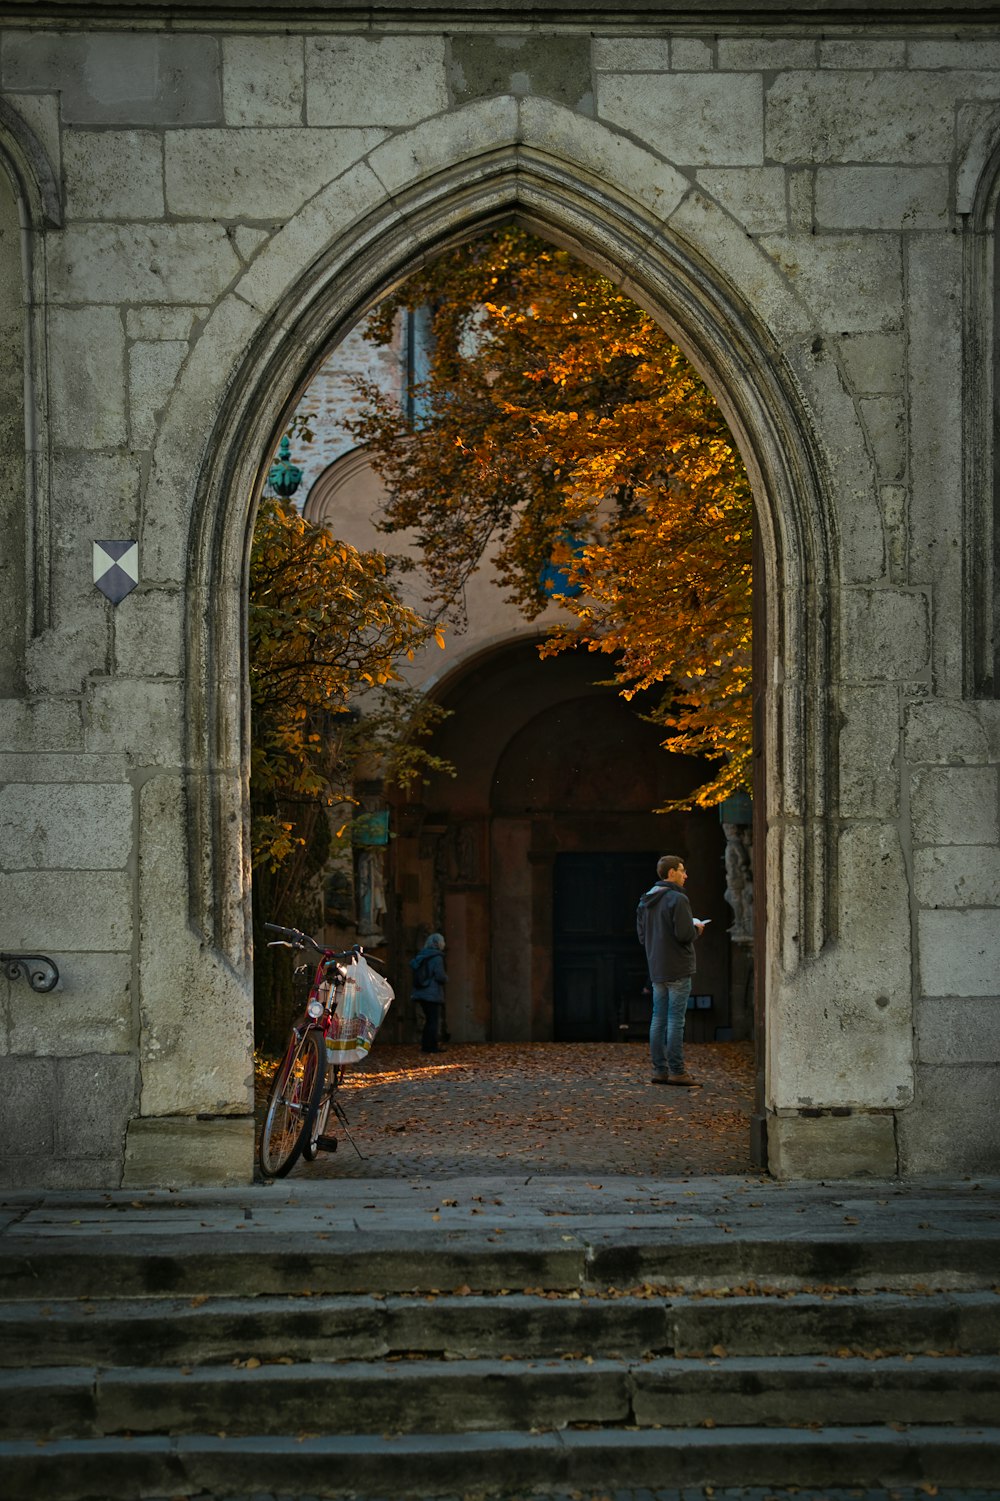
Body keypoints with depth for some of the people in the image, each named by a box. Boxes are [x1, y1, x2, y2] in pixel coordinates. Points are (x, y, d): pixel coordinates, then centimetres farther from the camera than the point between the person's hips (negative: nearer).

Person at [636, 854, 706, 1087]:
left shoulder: (645, 901, 12)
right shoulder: (677, 899, -15)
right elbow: (685, 934, -21)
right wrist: (697, 928, 0)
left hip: (656, 970, 8)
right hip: (677, 970, -8)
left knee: (659, 1019, 10)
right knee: (676, 1021, -5)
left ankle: (659, 1070, 12)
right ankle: (676, 1071, -4)